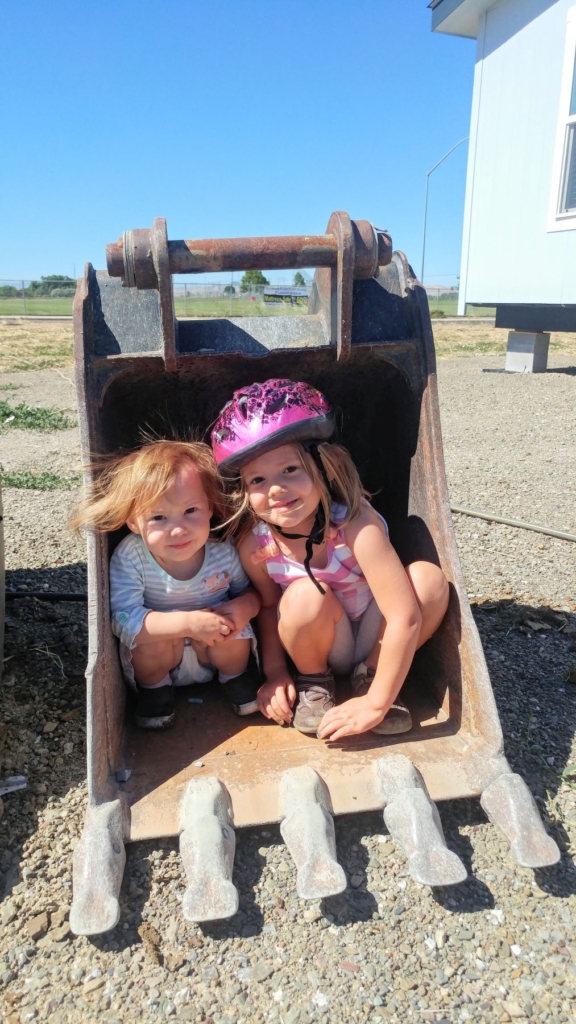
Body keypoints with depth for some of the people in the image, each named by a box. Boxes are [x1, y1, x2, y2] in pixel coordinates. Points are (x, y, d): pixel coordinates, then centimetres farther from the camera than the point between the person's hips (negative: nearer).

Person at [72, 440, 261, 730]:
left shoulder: (223, 550, -20)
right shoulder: (129, 556, -26)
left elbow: (252, 589, -4)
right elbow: (124, 619, -30)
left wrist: (244, 607, -28)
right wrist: (187, 623, -40)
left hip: (214, 652, 1)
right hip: (154, 657, -1)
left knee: (235, 633, -27)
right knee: (157, 634, -31)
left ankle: (234, 676, 6)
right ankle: (153, 688, 1)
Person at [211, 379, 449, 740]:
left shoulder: (356, 524, -32)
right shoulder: (254, 546, -21)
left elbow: (406, 616, -35)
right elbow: (268, 606, -1)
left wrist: (376, 703, -31)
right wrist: (275, 672, -8)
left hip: (374, 640, 0)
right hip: (323, 647, 1)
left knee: (428, 578, -28)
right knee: (306, 596, -33)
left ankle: (371, 676, -3)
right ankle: (314, 682, 0)